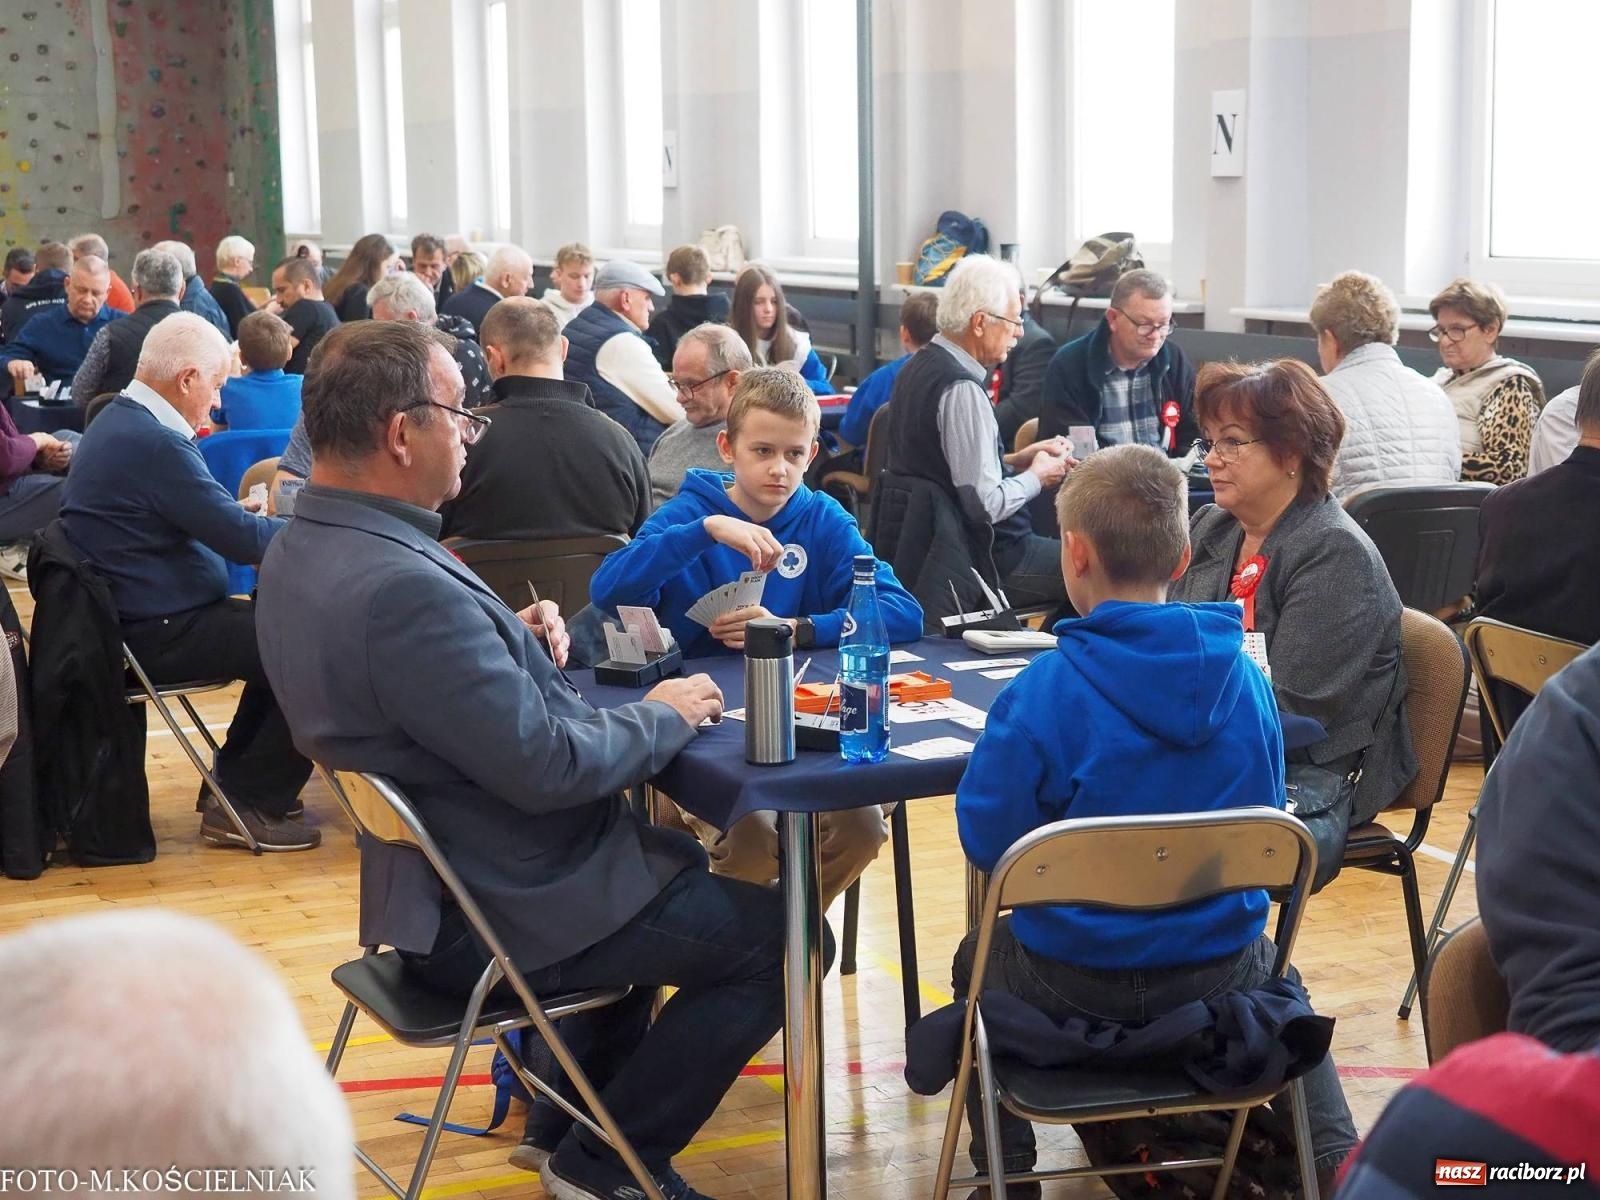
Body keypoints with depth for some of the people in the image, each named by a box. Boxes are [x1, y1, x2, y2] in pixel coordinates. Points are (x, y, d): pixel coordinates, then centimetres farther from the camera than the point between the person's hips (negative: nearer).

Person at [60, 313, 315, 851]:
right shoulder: (156, 443, -24)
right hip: (160, 634, -11)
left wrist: (236, 510, 11)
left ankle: (236, 780, 28)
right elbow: (245, 540, -22)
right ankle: (248, 805, -1)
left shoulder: (118, 422, 9)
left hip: (136, 616, 11)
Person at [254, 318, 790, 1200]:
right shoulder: (400, 585, -32)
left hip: (436, 878, 10)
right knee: (777, 936, 3)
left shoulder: (305, 548, 0)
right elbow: (544, 766, -30)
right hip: (503, 911, -10)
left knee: (678, 859, 32)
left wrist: (516, 642, -2)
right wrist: (665, 716, -14)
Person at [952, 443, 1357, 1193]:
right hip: (1220, 973, 3)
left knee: (980, 959, 32)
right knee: (1275, 973, 38)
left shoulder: (1042, 692, -22)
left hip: (1074, 985, -2)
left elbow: (987, 842, -14)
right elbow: (1263, 827, 5)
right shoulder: (1244, 679, -9)